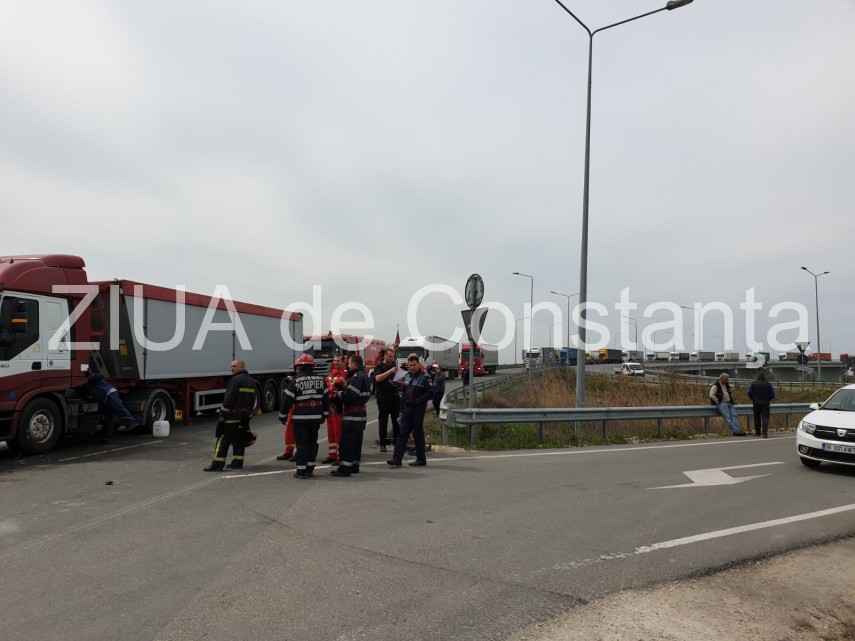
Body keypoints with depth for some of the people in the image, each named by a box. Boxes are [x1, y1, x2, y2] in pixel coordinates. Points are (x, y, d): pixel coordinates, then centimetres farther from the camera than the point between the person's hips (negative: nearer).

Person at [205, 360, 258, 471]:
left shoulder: (236, 380, -13)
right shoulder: (252, 381, 14)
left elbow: (229, 399, -18)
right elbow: (254, 400, 18)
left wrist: (223, 413, -15)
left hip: (232, 415, -8)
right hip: (245, 416, 8)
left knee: (223, 440, -5)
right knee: (240, 440, 13)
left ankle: (217, 464, -5)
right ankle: (237, 463, 15)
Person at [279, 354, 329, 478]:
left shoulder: (295, 381, -9)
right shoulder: (321, 380, 5)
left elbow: (287, 400, -6)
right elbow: (326, 398, 10)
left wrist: (282, 416, 4)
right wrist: (324, 414, 18)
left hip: (300, 417, -4)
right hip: (316, 416, 4)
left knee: (302, 443, 1)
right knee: (312, 442, 14)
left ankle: (301, 470, 3)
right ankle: (310, 469, 18)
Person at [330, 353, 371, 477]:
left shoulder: (357, 377, -17)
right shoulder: (364, 376, 16)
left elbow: (349, 394, -26)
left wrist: (338, 394, -6)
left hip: (352, 415, -11)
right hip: (360, 414, 11)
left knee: (347, 442, -7)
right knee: (356, 441, 15)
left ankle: (344, 468, -6)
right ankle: (354, 466, 23)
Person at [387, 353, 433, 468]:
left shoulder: (425, 377, -9)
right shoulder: (406, 376, 12)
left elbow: (430, 394, -14)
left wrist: (417, 401, -19)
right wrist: (402, 408, 15)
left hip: (418, 410, -6)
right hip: (407, 409, 6)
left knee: (418, 434, 3)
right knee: (402, 433, 1)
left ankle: (421, 459, 14)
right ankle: (397, 458, -2)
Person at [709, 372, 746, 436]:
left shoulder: (727, 385, 20)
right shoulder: (715, 386, -5)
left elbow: (731, 393, 35)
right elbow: (711, 395, -14)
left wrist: (731, 400, 19)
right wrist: (718, 402, -14)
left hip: (729, 403, 7)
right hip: (721, 404, -7)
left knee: (734, 415, -13)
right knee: (727, 417, -20)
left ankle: (738, 430, -24)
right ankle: (734, 431, -26)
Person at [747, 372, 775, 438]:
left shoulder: (753, 383, -1)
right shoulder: (768, 384, -2)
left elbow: (749, 393, -4)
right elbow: (772, 394, -2)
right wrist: (768, 399, 16)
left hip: (756, 403, 1)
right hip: (765, 403, -1)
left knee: (757, 418, 13)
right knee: (765, 418, -5)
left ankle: (757, 432, 22)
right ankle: (764, 432, -17)